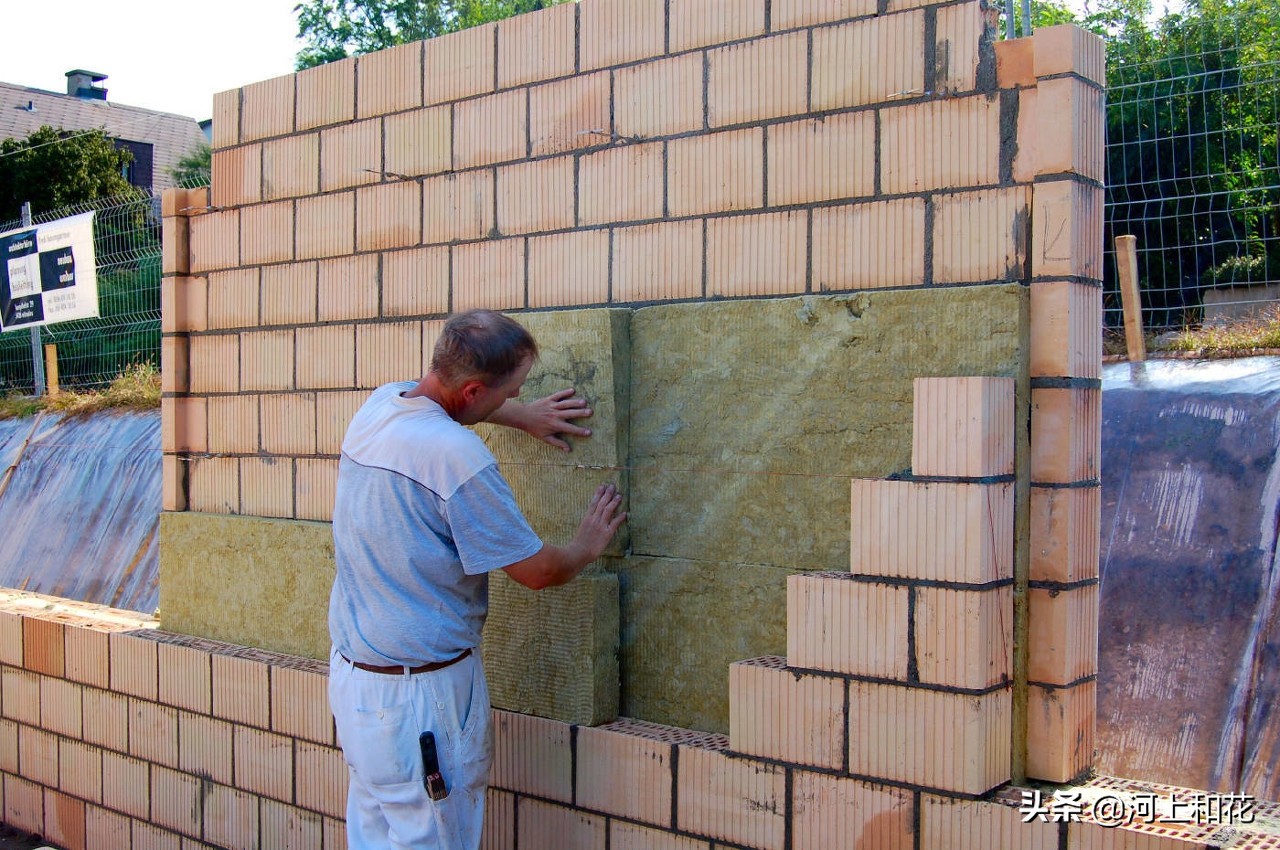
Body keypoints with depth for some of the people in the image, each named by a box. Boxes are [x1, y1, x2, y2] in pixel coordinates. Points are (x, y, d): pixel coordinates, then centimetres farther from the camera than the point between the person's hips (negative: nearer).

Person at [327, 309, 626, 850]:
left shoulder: (378, 404, 0)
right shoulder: (459, 457, -25)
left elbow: (435, 398, 27)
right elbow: (537, 571, -14)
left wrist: (521, 415, 22)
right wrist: (587, 546, 6)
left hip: (350, 673, 9)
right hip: (422, 691, -8)